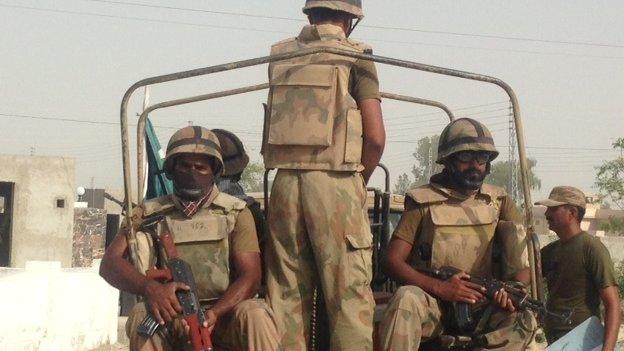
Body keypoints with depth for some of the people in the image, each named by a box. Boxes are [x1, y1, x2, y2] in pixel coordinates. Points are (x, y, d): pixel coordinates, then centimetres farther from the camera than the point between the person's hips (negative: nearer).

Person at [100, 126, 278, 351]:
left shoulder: (235, 213, 8)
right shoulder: (151, 215, 10)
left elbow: (250, 277, -2)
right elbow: (110, 264, -2)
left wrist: (214, 313, -22)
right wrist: (149, 287, -24)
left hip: (223, 312, -1)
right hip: (172, 314, 1)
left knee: (255, 314, -32)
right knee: (141, 315, -31)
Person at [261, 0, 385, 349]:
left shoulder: (280, 56, 11)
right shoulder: (355, 58, -1)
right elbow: (376, 137, -7)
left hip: (285, 180, 4)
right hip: (334, 182, -4)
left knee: (286, 293, 9)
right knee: (349, 294, -2)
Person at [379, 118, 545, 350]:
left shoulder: (500, 203, 12)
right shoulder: (423, 202, 3)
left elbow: (520, 264, 7)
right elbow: (392, 261, -5)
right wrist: (440, 288, -21)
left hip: (481, 310, 2)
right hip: (433, 303, -2)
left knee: (524, 322, -26)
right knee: (406, 298, -35)